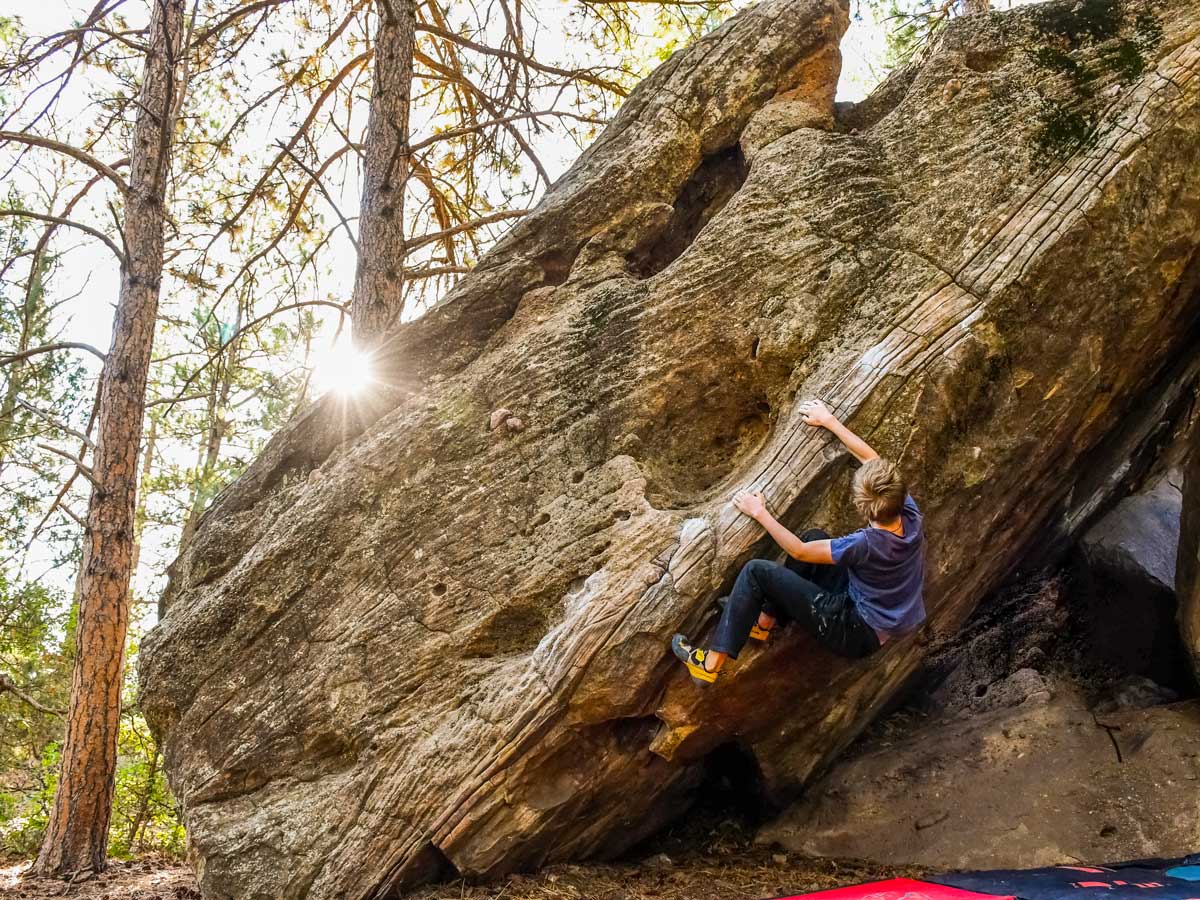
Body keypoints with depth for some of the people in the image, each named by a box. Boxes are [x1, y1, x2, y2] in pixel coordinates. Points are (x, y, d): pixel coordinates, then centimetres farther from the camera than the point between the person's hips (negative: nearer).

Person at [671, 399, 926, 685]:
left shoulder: (866, 544, -33)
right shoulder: (910, 513, -15)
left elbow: (799, 551, -18)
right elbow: (874, 460, -1)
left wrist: (760, 513, -7)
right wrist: (829, 420, 6)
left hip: (858, 634, -8)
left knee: (757, 571, -10)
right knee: (813, 536, 16)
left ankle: (712, 663, -4)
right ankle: (765, 620, 23)